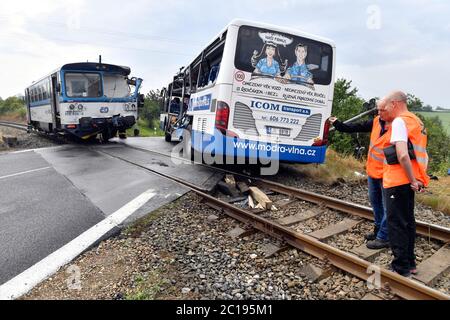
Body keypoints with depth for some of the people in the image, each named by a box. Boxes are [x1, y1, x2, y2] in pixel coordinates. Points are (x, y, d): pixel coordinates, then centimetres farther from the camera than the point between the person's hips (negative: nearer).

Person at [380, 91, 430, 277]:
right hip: (409, 181, 9)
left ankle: (401, 268, 7)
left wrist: (412, 180, -17)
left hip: (398, 181, -9)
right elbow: (421, 154, 19)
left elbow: (403, 155, -25)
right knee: (407, 221, 17)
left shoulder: (399, 122, -14)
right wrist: (419, 178, 15)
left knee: (396, 223, -1)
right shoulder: (415, 121, 16)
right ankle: (410, 263, 28)